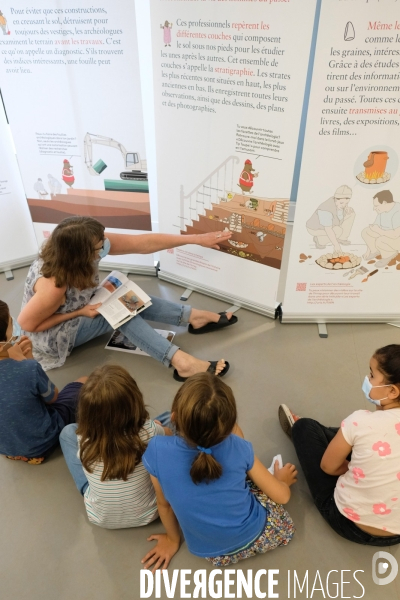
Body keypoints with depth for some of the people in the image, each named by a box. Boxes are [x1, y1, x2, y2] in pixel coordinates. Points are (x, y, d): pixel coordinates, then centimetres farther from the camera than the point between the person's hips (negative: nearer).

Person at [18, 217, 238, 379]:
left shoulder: (91, 245, -22)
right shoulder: (53, 286, -39)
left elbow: (144, 243, -22)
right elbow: (26, 324, -24)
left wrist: (197, 239, -21)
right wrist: (79, 313, -28)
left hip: (78, 307, 7)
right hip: (56, 336, -7)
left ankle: (195, 317, -6)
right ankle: (182, 362, -30)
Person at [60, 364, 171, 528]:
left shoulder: (83, 439, -27)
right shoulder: (148, 431, -29)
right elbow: (169, 434, -3)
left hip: (100, 517, 0)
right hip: (147, 514, 0)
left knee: (68, 432, 7)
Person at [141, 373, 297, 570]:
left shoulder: (157, 452, -28)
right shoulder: (237, 448, -26)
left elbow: (164, 504, -9)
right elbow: (282, 496, -11)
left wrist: (173, 540, 12)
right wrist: (282, 480, 13)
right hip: (259, 535, -1)